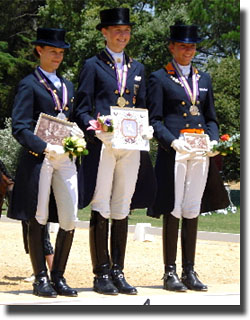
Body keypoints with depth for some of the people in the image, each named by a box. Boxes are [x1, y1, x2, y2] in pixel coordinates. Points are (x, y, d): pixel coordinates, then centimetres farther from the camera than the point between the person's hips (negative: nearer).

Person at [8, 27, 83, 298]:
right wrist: (46, 149, -20)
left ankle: (58, 276, 12)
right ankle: (41, 278, 8)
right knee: (38, 219, 0)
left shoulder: (67, 85, 20)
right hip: (39, 160, -6)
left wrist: (77, 133, 3)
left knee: (69, 220, 0)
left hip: (65, 158, 6)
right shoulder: (29, 84, -1)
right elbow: (20, 128, -9)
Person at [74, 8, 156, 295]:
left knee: (122, 211, 8)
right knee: (100, 211, -3)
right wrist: (97, 130, -18)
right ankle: (101, 274, 1)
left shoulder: (137, 68, 18)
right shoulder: (93, 66, 4)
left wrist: (146, 129, -1)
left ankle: (118, 272, 13)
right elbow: (81, 110, 0)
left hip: (131, 147, 5)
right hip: (102, 146, -4)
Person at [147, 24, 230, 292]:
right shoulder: (159, 79, 2)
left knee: (192, 211, 7)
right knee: (172, 211, -4)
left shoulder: (203, 78, 18)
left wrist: (214, 141, 0)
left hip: (201, 152, 5)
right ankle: (170, 273, 1)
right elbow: (154, 120, -3)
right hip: (173, 151, -5)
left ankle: (189, 272, 12)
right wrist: (173, 142, -18)